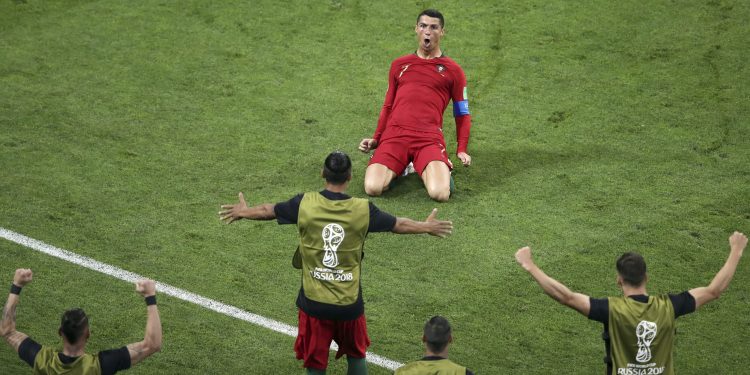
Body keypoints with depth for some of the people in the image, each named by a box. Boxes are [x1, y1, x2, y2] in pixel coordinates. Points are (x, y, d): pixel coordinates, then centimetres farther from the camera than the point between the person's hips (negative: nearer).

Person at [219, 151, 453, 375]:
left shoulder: (305, 204, -10)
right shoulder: (363, 210, -11)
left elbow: (267, 211, 8)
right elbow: (398, 224, 6)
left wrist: (244, 212, 30)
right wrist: (426, 226, 27)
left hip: (314, 302, 0)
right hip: (349, 303, 0)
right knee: (356, 355, 23)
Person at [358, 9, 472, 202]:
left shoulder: (452, 70, 13)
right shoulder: (399, 64, 20)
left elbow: (462, 114, 17)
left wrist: (462, 150, 6)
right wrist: (376, 139, 18)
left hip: (429, 138, -2)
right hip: (395, 134, 2)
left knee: (440, 193, -27)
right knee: (372, 188, -23)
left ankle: (441, 167, 8)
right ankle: (401, 167, 9)